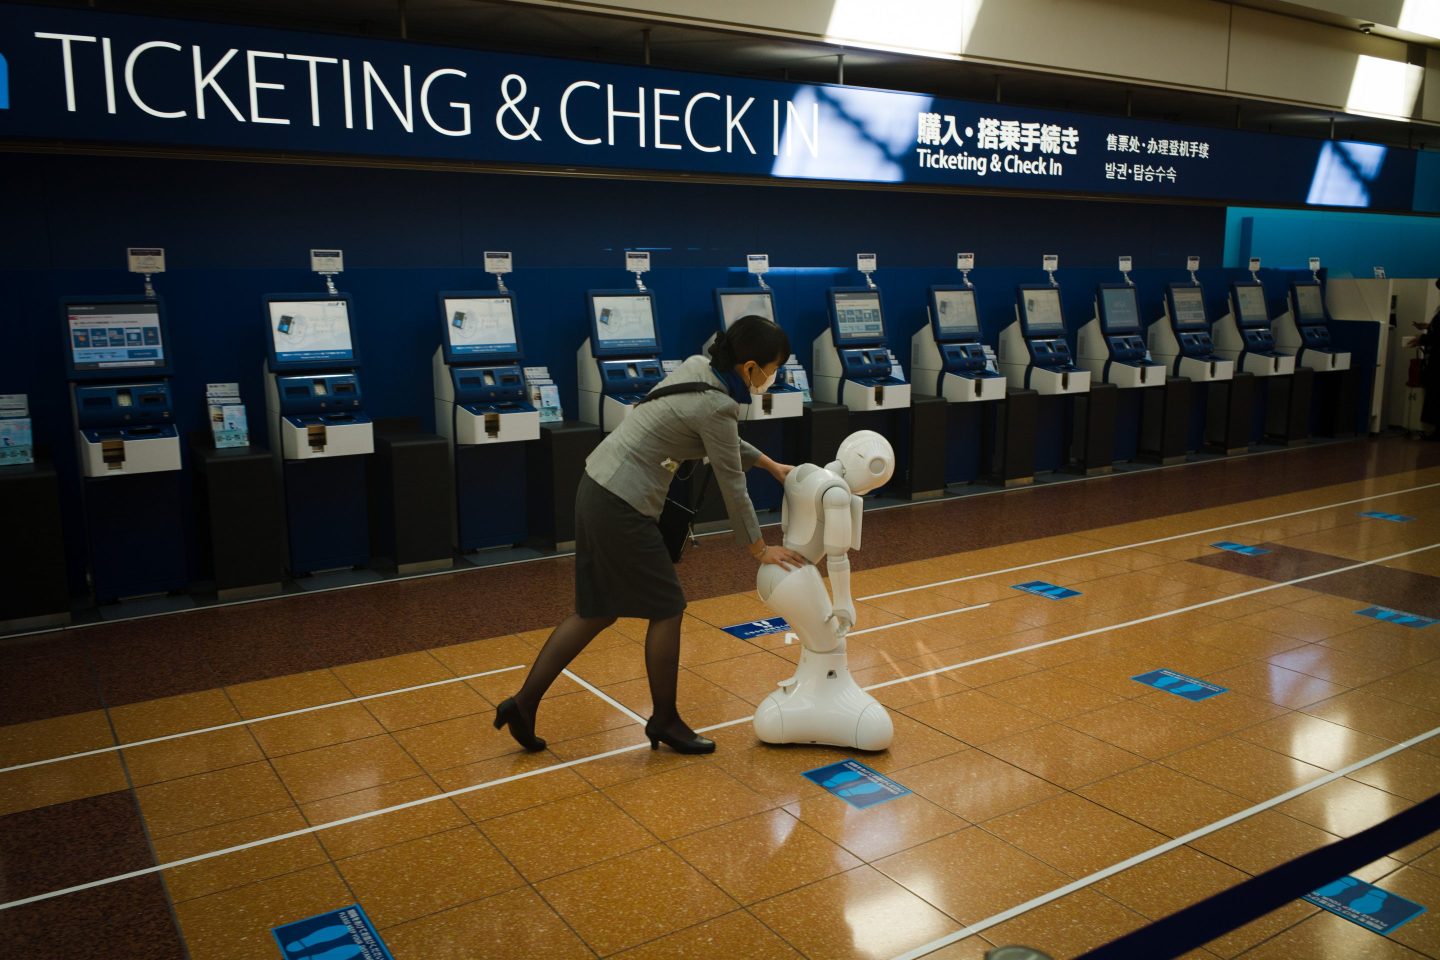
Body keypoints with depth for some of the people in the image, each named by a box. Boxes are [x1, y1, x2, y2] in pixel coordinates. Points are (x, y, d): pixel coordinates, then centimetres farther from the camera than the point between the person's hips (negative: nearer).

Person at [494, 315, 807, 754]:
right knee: (667, 607, 6)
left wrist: (770, 464, 29)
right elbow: (732, 485, -10)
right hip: (621, 506, -9)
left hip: (599, 488, 9)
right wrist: (760, 547, 3)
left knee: (596, 611, 16)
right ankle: (665, 721, 22)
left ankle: (524, 703, 21)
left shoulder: (698, 368, 6)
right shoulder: (715, 406, -19)